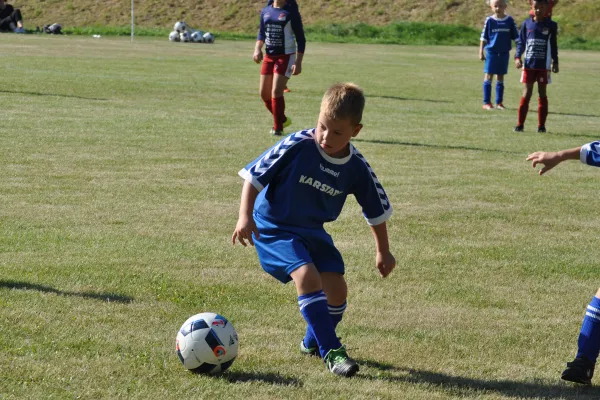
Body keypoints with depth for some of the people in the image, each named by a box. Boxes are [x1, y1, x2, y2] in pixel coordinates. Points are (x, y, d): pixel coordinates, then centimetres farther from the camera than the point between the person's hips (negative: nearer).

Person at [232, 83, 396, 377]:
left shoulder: (357, 168, -10)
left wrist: (383, 251, 13)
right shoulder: (297, 146, -23)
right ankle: (331, 352, -18)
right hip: (274, 228, -5)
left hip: (313, 231, 5)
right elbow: (254, 175, -14)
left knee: (337, 287, -4)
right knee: (308, 276, -26)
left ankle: (314, 342, 25)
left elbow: (377, 210, 7)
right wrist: (245, 217, -22)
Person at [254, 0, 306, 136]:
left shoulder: (291, 12, -9)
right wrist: (258, 48, -3)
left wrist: (298, 62, -14)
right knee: (264, 93, 9)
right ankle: (282, 119, 30)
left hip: (285, 56, -6)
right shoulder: (265, 11, 6)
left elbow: (300, 39, -8)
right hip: (269, 56, 6)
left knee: (276, 92, -14)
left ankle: (278, 127, -2)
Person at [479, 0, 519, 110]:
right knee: (488, 76, -2)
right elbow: (484, 37, 2)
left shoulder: (509, 20, 1)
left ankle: (499, 102, 14)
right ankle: (486, 102, 2)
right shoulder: (489, 20, -2)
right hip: (491, 52, -2)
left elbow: (516, 37, 6)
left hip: (504, 53, 2)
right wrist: (481, 52, -2)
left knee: (500, 77, 9)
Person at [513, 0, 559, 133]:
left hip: (544, 65, 0)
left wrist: (555, 62, 6)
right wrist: (517, 57, -6)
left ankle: (541, 125, 11)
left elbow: (553, 46, 8)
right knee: (527, 93, 0)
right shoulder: (527, 23, 1)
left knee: (542, 93, 5)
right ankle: (520, 124, 2)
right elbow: (521, 42, 6)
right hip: (528, 64, 0)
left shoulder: (551, 25, 1)